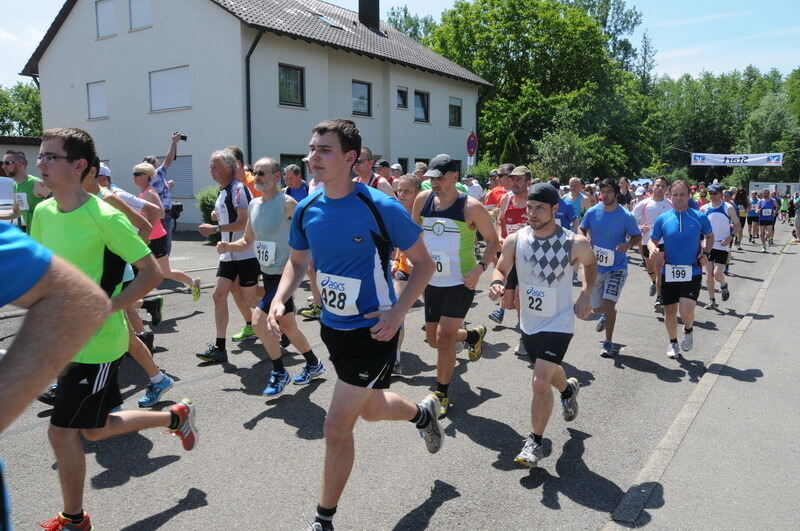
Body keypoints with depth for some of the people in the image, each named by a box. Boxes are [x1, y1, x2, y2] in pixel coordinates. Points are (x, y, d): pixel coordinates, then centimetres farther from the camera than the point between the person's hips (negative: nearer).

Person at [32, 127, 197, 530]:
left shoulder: (103, 217, -19)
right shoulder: (43, 212, 2)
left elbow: (152, 273, -17)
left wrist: (104, 308, -22)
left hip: (98, 344, -8)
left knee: (62, 431, 0)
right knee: (93, 430, 18)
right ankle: (175, 416, 39)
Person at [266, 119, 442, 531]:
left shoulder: (382, 207, -20)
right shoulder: (307, 210, -4)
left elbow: (423, 262, -10)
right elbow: (297, 262, 12)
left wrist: (398, 311, -22)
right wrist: (279, 299, -6)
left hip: (373, 330, -6)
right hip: (332, 327, 7)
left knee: (336, 427, -4)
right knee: (371, 409, 25)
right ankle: (424, 412, 58)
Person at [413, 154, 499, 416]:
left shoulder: (470, 207, -13)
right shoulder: (423, 200, 0)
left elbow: (493, 240, -5)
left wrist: (479, 268, -19)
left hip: (461, 282, -6)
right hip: (432, 281, 6)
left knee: (444, 338, -11)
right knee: (433, 339, 14)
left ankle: (442, 395, 9)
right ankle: (474, 336, 44)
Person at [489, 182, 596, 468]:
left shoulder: (575, 243, -16)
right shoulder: (515, 240, -11)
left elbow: (591, 263, 6)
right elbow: (501, 268, 3)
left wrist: (586, 294, -6)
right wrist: (497, 283, -19)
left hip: (558, 323, -4)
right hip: (528, 323, 5)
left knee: (540, 381, -16)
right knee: (549, 372, 26)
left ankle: (535, 442, 4)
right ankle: (569, 389, 62)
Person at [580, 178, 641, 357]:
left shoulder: (626, 216, -11)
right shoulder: (592, 212, -5)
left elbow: (638, 238, -3)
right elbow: (582, 230, 9)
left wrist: (628, 244, -24)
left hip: (617, 267, -3)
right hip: (595, 267, 3)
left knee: (608, 304, -14)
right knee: (596, 308, 13)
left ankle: (608, 343, 3)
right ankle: (606, 315, 52)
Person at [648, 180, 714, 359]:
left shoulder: (700, 217, -1)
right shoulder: (662, 219, 0)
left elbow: (710, 237, 15)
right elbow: (652, 240, 9)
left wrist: (705, 252, -3)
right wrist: (653, 249, -14)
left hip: (692, 272, -2)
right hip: (669, 273, 2)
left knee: (686, 312, -14)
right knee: (670, 311, 10)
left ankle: (688, 330, 21)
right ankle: (673, 343, 33)